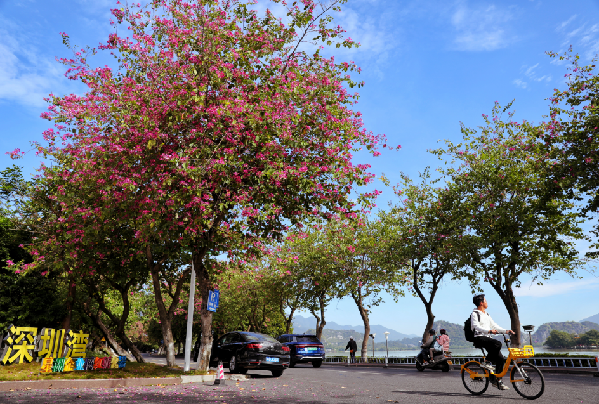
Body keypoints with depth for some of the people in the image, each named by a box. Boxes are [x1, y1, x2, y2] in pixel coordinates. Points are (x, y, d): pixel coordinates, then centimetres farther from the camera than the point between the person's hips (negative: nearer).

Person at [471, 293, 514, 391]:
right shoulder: (474, 314, -6)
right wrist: (489, 331, -31)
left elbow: (494, 325, 19)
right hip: (479, 338, -8)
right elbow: (476, 326, -19)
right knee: (498, 344, -31)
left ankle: (497, 381, 8)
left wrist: (506, 331, 6)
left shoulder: (487, 314, 21)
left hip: (487, 338, 8)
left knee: (500, 359, -2)